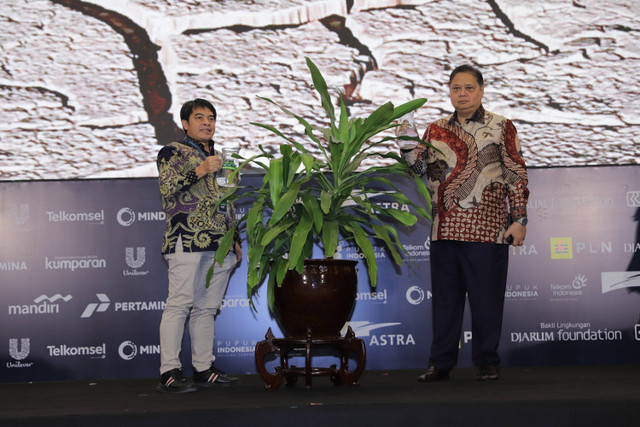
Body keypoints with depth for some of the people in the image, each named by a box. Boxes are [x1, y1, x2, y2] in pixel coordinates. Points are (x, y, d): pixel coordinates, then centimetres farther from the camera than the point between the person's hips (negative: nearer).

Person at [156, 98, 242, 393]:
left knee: (207, 307, 7)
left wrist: (236, 240, 22)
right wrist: (200, 170, -19)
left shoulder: (218, 158, 26)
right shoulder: (173, 151, 5)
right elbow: (166, 187, -11)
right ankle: (169, 373, -13)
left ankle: (204, 369, 11)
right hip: (187, 241, -7)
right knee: (179, 303, -12)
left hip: (219, 244, 7)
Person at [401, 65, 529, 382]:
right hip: (445, 230, 4)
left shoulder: (501, 127, 3)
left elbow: (516, 174, 1)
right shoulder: (436, 130, 14)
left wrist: (519, 219, -6)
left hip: (487, 230, -4)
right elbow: (420, 167, 10)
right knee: (444, 298, 8)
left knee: (486, 298, 2)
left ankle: (487, 362, 14)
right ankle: (440, 363, 16)